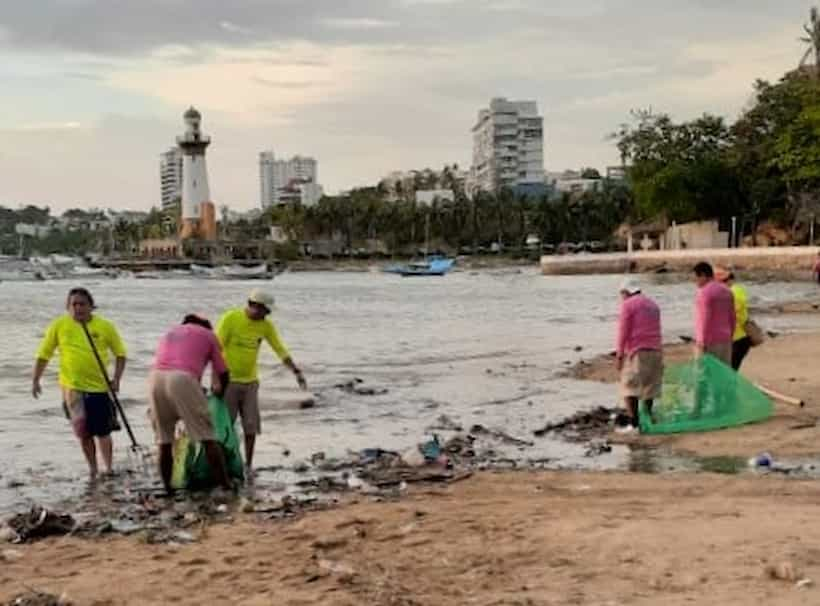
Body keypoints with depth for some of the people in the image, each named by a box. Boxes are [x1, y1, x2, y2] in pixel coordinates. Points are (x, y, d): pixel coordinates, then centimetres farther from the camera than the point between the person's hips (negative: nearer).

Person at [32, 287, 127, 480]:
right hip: (72, 385, -1)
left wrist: (116, 379, -4)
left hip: (100, 386, 1)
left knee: (103, 432, 7)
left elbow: (120, 353, 6)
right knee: (82, 427, -14)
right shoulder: (59, 325, -1)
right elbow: (43, 354, 6)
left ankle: (107, 469, 24)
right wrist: (35, 380, 1)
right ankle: (92, 467, 6)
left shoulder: (105, 326, -2)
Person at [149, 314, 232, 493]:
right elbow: (222, 372, 19)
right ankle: (225, 485, 0)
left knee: (164, 441, 13)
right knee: (207, 438, 0)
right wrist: (219, 389, 40)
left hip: (156, 377, 4)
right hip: (182, 378, -4)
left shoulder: (171, 332, 35)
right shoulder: (208, 334, 22)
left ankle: (168, 489, 16)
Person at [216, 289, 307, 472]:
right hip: (228, 381, -4)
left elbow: (280, 350, 1)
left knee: (251, 426, 1)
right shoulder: (230, 318, -13)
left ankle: (248, 465, 12)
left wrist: (296, 371, -11)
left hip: (250, 382, 4)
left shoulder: (266, 325, 0)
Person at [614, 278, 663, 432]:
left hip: (636, 352, -7)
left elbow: (623, 331, -11)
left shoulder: (627, 305, -5)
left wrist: (619, 356, -10)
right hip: (655, 351, 7)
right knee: (649, 386, 17)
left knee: (629, 388, -5)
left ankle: (633, 423, -15)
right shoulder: (653, 305, 17)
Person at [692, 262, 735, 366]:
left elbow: (705, 319, -20)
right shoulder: (726, 291, 11)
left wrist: (702, 342, -20)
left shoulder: (704, 292, -14)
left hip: (709, 341, -8)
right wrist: (729, 339, 20)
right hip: (724, 340, 8)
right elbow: (731, 318, 14)